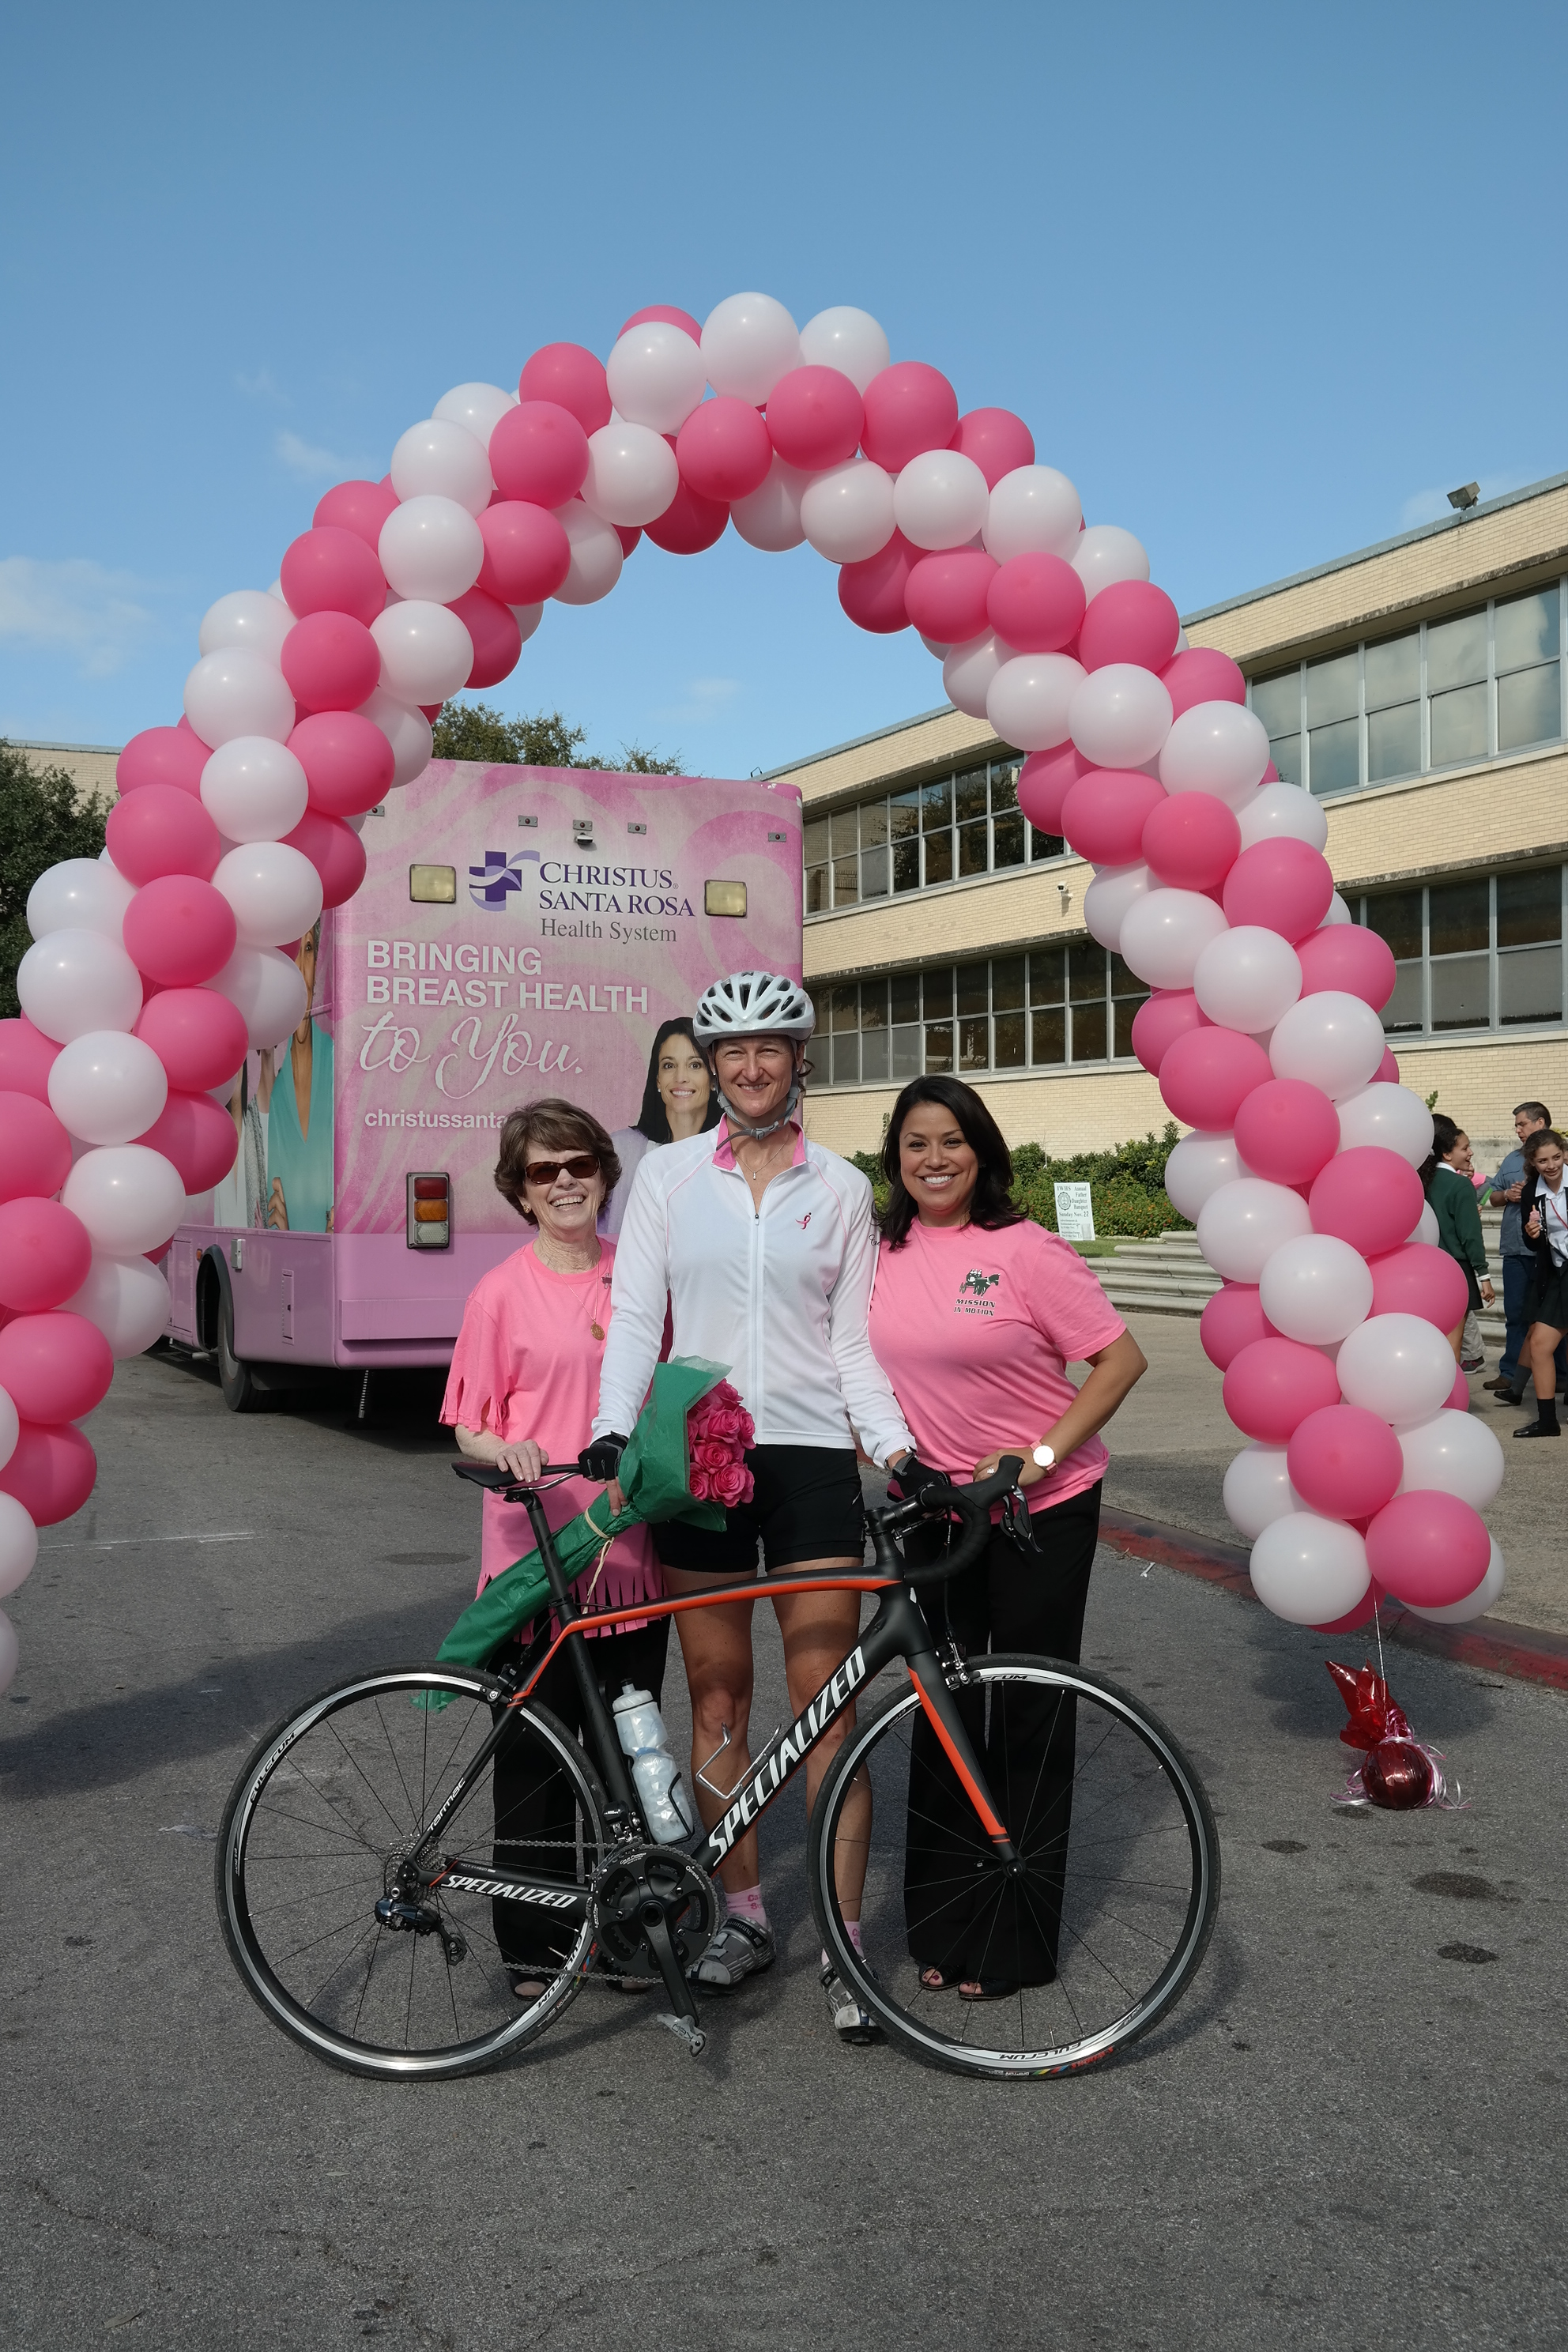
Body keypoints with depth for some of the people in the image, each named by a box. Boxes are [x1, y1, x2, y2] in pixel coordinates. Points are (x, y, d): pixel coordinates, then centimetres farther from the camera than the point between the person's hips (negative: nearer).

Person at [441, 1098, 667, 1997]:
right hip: (537, 1553, -3)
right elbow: (469, 1430, -1)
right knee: (536, 1755, 5)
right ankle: (533, 1946, 20)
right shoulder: (503, 1292, -4)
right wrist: (507, 1451, -22)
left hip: (632, 1550, 3)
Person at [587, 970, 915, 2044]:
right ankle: (745, 1916, 24)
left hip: (811, 1454, 0)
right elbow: (635, 1314, 1)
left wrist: (898, 1450, -7)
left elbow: (854, 1343, 6)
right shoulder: (670, 1172, 5)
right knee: (717, 1704, 8)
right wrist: (611, 1432, -13)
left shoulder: (841, 1187, 6)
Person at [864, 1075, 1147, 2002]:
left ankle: (1015, 1941, 18)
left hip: (1039, 1509, -5)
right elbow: (874, 1363, 17)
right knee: (942, 1711, 12)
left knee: (1030, 1721, 5)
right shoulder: (885, 1253, 2)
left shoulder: (1026, 1249, -14)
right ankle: (943, 1924, 26)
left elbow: (1122, 1358, -14)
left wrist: (1041, 1454, -19)